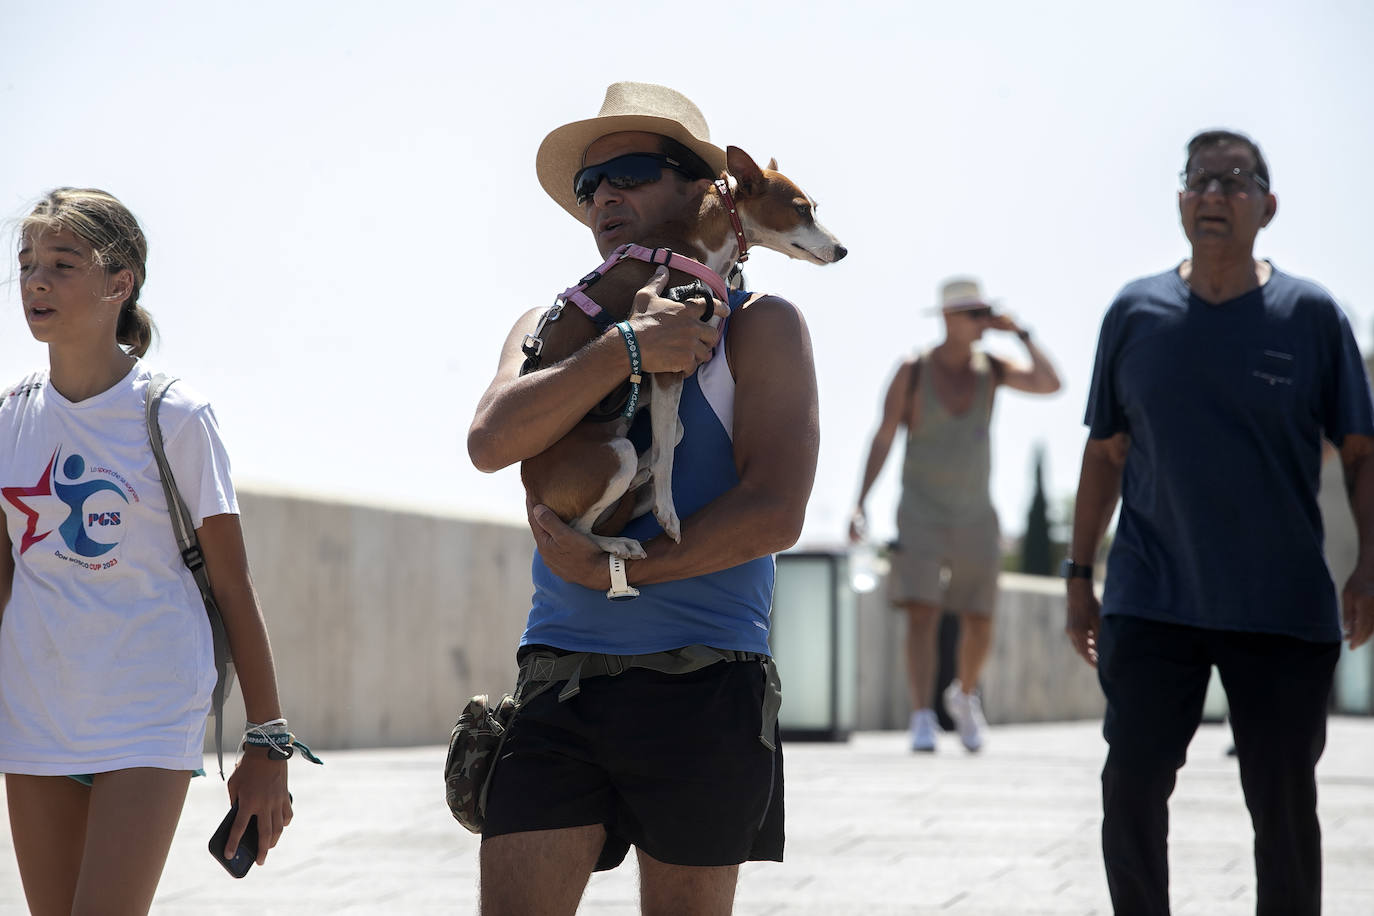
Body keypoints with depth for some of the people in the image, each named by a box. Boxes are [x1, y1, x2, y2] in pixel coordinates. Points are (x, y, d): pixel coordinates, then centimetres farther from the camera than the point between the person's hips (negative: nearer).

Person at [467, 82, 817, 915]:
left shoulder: (757, 326, 3)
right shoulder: (549, 327, 15)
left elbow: (773, 515, -8)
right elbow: (492, 440, -7)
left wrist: (615, 571, -9)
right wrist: (626, 350, -16)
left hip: (702, 689, -3)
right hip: (559, 682, 3)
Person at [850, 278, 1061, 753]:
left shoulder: (991, 368, 1)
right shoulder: (913, 371, -6)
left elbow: (1050, 384, -13)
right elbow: (883, 438, -6)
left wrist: (1020, 334, -11)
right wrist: (860, 503, -13)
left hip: (976, 513, 3)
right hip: (921, 513, -3)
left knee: (979, 621, 9)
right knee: (921, 615, -16)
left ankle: (964, 694, 37)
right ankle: (922, 719, -19)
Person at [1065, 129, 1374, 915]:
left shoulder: (1311, 314, -1)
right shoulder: (1136, 312, 4)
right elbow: (1105, 454, 10)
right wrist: (1080, 576, 9)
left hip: (1284, 608, -1)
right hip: (1151, 603, 1)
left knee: (1285, 805, 6)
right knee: (1132, 789, -3)